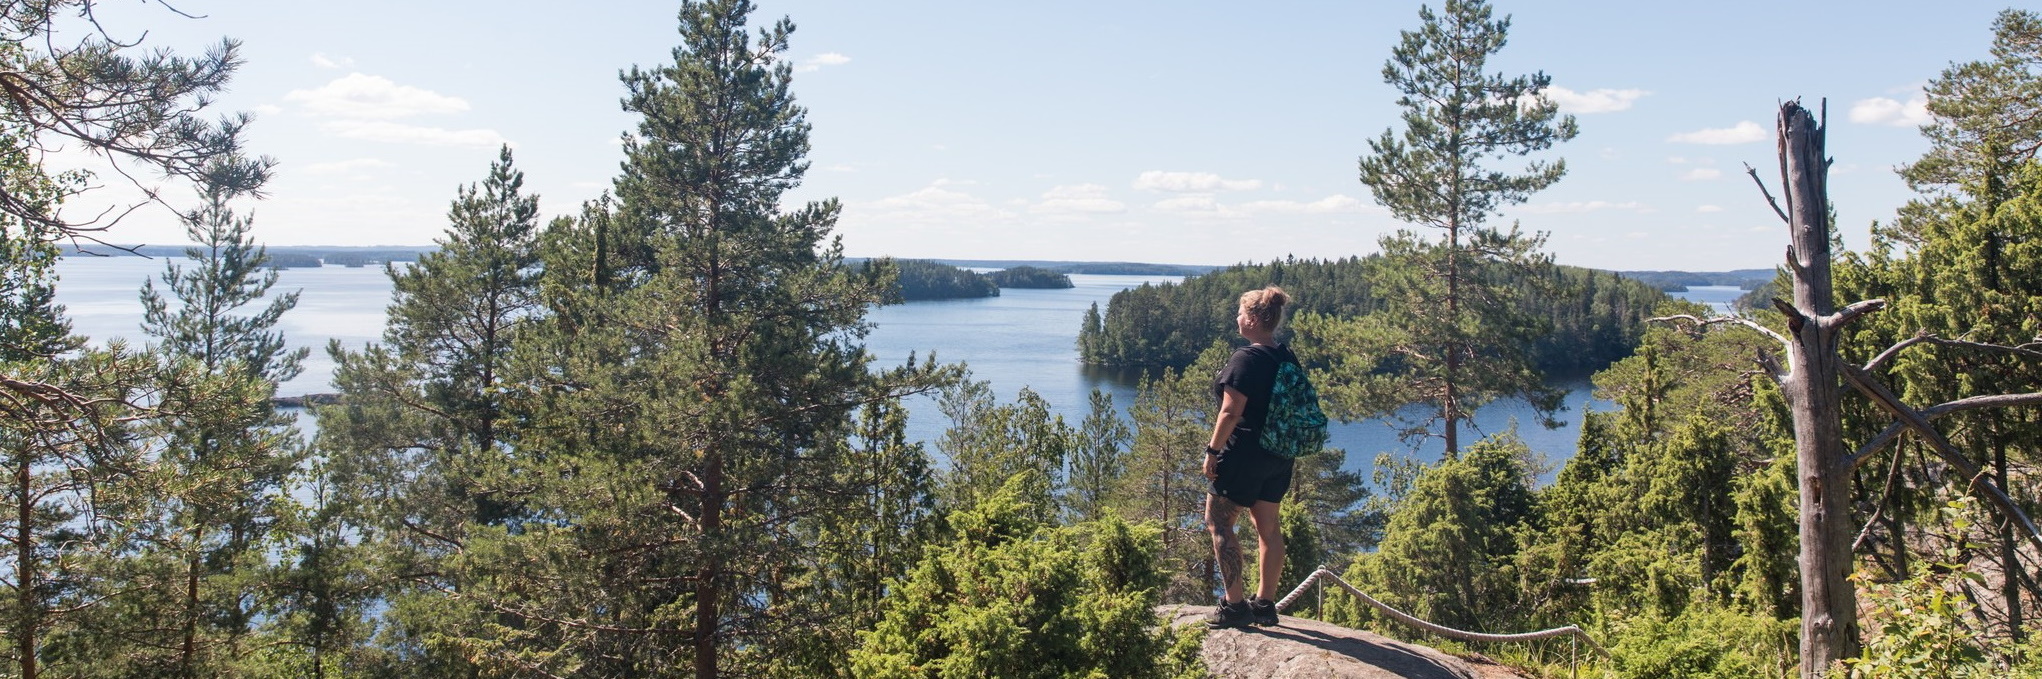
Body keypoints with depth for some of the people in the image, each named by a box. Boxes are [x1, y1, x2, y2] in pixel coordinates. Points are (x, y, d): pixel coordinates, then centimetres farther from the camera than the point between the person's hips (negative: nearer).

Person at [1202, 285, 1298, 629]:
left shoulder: (1246, 358, -17)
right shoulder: (1288, 358, 8)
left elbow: (1231, 412, -21)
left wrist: (1212, 450, -14)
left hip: (1245, 452, -9)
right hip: (1280, 456, 9)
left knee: (1218, 521, 1)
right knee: (1268, 525, 13)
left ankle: (1234, 604, 0)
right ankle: (1265, 604, 19)